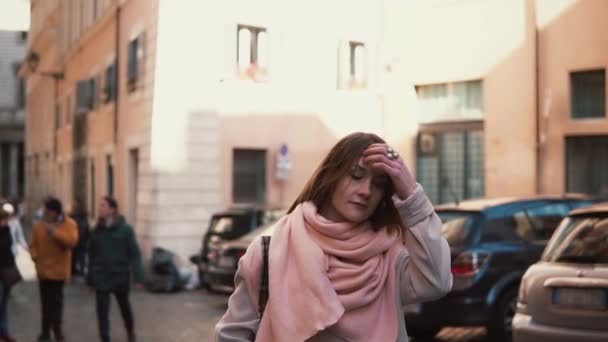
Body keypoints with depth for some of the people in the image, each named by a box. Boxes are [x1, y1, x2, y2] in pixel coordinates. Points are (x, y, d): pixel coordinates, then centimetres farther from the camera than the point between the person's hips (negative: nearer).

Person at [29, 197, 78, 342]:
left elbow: (72, 241, -23)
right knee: (46, 302, 9)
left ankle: (57, 329, 15)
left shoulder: (69, 224, -7)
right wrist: (34, 255, -11)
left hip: (58, 269, -3)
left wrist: (55, 232, -28)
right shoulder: (39, 225, 4)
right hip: (43, 269, 3)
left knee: (56, 301, 2)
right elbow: (33, 244, 9)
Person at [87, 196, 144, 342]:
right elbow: (92, 255, 7)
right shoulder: (96, 230, 0)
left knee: (124, 307, 18)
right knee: (102, 311, -4)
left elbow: (134, 254, -10)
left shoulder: (125, 229, -10)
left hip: (120, 276, -2)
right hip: (101, 278, 2)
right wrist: (90, 279, 8)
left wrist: (138, 277, -15)